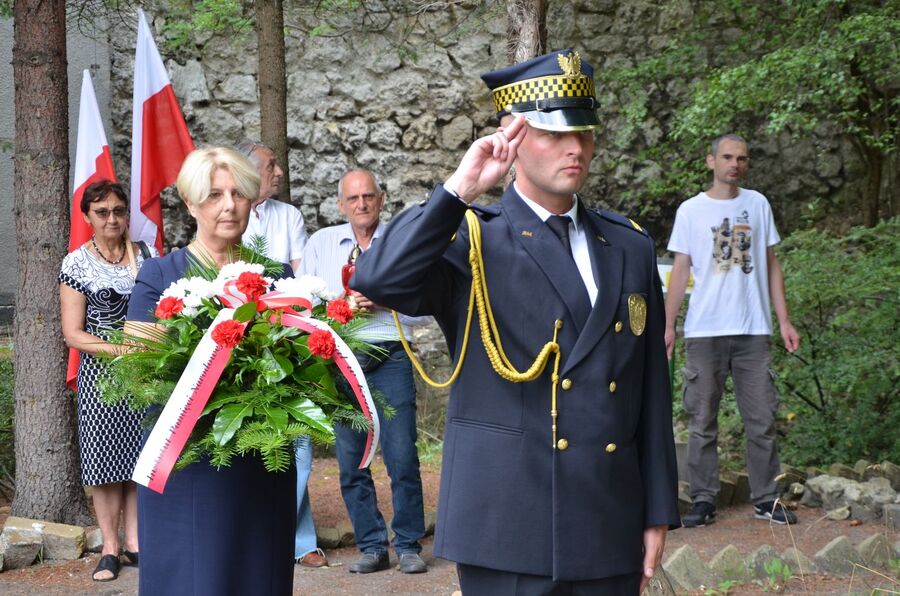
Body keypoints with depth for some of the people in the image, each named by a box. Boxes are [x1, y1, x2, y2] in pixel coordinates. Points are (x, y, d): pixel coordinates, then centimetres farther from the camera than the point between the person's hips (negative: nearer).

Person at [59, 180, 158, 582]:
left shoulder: (146, 254, 7)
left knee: (141, 456, 4)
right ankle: (110, 549, 7)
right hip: (100, 372, -2)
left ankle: (134, 542, 12)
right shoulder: (77, 263, -2)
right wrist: (121, 349, -17)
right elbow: (73, 334, -5)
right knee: (106, 459, 0)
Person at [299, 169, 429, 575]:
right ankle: (372, 547, 15)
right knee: (350, 462, 4)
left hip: (390, 359, -1)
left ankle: (408, 546, 7)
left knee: (402, 459, -5)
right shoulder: (321, 243, 10)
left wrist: (383, 300, -11)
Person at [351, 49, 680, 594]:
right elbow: (379, 280, -22)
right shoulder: (471, 242, -2)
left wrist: (659, 512, 8)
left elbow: (652, 391, 10)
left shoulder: (630, 247, 11)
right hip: (508, 530, -4)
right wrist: (461, 189, -20)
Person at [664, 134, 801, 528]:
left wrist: (784, 320, 7)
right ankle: (703, 500, 7)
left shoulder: (758, 205, 10)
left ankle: (765, 499, 10)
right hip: (704, 331, -2)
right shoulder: (691, 210, 4)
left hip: (754, 329, 2)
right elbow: (680, 270, 5)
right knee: (702, 420, 1)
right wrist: (668, 326, -3)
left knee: (761, 418, 3)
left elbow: (771, 265, 13)